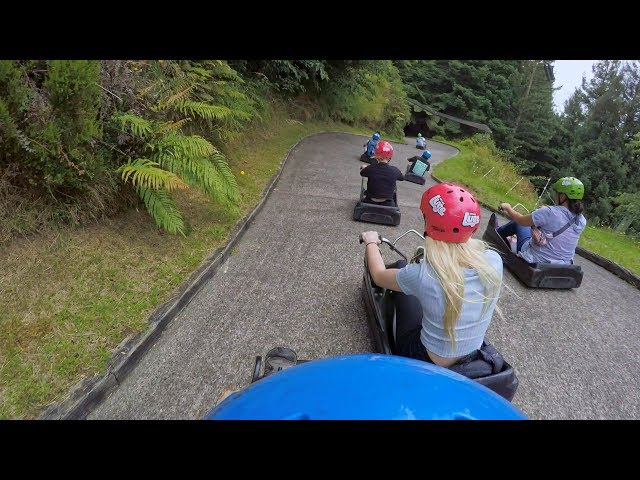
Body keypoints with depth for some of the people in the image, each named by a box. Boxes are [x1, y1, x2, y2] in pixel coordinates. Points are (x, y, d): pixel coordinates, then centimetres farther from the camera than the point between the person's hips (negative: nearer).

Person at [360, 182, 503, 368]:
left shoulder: (423, 275, -32)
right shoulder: (494, 261, -21)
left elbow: (379, 276, -9)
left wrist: (371, 242, 10)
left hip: (427, 360, -4)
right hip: (473, 354, 4)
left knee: (400, 266, 10)